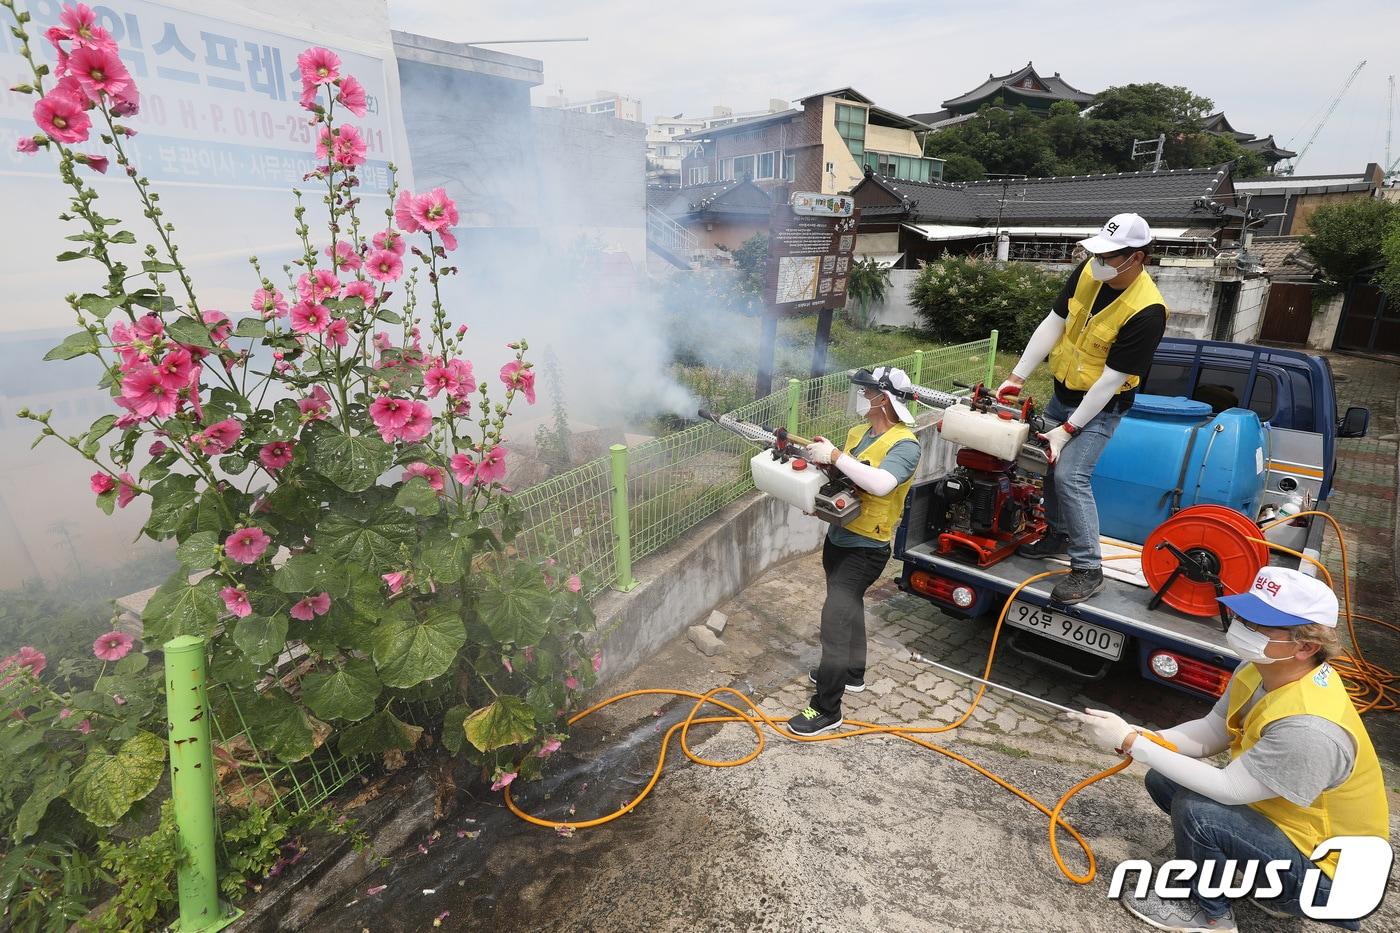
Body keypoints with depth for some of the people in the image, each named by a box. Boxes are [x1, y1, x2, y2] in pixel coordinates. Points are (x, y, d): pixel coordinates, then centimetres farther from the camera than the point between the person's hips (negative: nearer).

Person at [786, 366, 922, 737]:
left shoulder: (904, 445, -20)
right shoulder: (857, 433, 5)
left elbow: (881, 483, -38)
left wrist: (834, 456, -34)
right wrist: (821, 452, -5)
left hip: (866, 549, -9)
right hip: (839, 536, 9)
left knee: (836, 617, -11)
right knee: (848, 606, 24)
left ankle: (826, 710, 0)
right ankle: (851, 673, 46)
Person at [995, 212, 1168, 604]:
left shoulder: (1146, 311, -28)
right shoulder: (1087, 272, -9)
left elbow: (1110, 380, -26)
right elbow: (1052, 325, -4)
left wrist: (1069, 429, -24)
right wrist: (1017, 377, -8)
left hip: (1100, 405, -7)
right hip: (1062, 393, 7)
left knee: (1070, 476, -17)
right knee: (1046, 462, 14)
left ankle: (1088, 568, -3)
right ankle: (1058, 535, 34)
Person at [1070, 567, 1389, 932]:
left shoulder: (1308, 727, -36)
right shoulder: (1260, 670, -10)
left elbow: (1228, 789, -30)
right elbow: (1212, 731, -2)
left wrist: (1132, 743, -29)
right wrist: (1135, 738, -19)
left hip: (1325, 872, -8)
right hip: (1280, 815, 8)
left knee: (1194, 809, -26)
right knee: (1162, 780, 3)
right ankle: (1266, 884, 16)